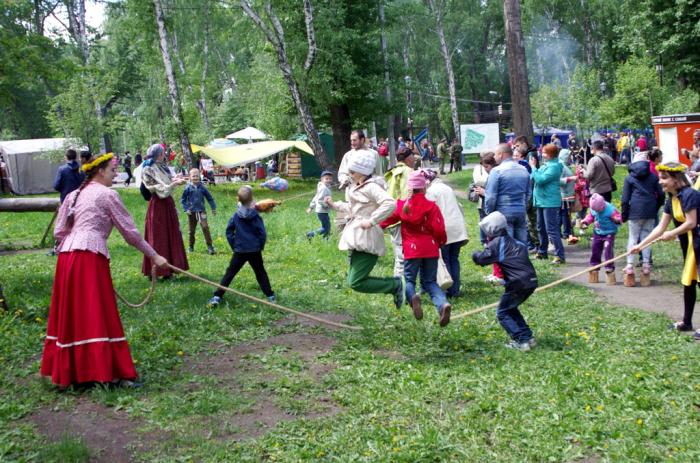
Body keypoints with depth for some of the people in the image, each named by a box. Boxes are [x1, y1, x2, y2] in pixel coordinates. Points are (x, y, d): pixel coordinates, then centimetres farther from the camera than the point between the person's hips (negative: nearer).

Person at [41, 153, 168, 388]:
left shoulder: (74, 195, 20)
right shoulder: (107, 194, 1)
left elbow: (59, 232, 16)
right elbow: (129, 231, 1)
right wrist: (154, 256, 7)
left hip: (66, 256, 7)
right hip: (90, 258, -7)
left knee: (70, 314, 12)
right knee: (98, 314, -7)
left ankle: (65, 369, 18)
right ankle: (109, 370, -8)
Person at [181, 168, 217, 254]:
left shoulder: (202, 187, -2)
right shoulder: (188, 188, -4)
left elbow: (209, 198, 7)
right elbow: (183, 199, 3)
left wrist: (213, 208, 5)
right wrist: (186, 209, -6)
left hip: (201, 211, 0)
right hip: (191, 212, 1)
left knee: (205, 227, -15)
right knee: (192, 230, 9)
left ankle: (210, 246, -12)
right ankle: (191, 247, 26)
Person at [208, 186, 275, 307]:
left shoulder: (236, 215, -3)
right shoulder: (256, 216, -8)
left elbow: (229, 231, -1)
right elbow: (262, 233, -9)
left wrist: (233, 245, 9)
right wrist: (261, 246, 7)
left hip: (239, 251, 1)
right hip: (255, 251, -1)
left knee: (229, 273, 4)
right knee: (261, 273, 13)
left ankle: (217, 297, -2)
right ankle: (270, 296, 14)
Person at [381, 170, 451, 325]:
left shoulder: (402, 205, -1)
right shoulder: (431, 206, -6)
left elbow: (387, 219, 11)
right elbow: (439, 230, -8)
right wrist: (440, 242, 13)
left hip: (411, 249, 0)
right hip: (431, 249, 1)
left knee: (409, 280, 12)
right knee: (430, 282, 12)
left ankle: (412, 297, -24)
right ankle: (443, 303, -16)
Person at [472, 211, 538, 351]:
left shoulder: (496, 244, -5)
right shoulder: (514, 241, 19)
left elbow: (480, 259, -7)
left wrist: (475, 253, 17)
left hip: (518, 284, -8)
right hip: (531, 281, 8)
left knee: (502, 312, 4)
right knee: (510, 308, 25)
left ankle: (522, 341, -6)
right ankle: (527, 336, 21)